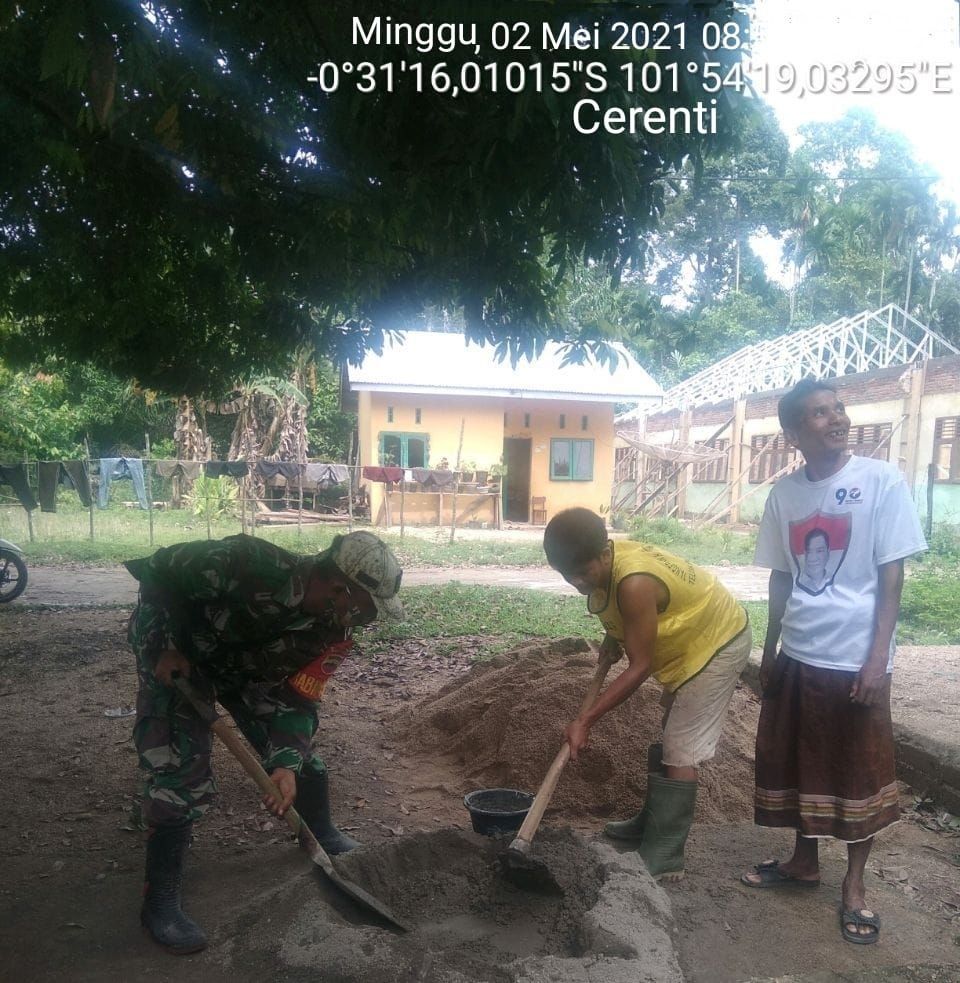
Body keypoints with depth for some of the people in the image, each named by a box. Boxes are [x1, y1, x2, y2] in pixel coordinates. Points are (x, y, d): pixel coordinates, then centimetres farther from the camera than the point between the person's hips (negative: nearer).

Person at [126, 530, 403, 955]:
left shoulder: (334, 632, -20)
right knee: (182, 773, -13)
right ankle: (159, 903, 5)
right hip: (174, 657, -5)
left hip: (250, 670, 5)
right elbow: (158, 570, -26)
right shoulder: (246, 563, -40)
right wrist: (167, 647, -25)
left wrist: (286, 764, -27)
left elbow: (297, 700, -14)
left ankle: (322, 836, 32)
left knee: (301, 751, 7)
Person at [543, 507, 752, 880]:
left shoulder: (634, 583, -36)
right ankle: (652, 824, 35)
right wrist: (613, 637, -4)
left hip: (718, 642, -10)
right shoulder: (605, 562, -10)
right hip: (688, 642, 10)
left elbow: (639, 667, -31)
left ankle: (663, 860, -1)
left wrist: (585, 720, -29)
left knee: (680, 754, -10)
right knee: (665, 740, 20)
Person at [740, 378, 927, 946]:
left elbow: (892, 575, -8)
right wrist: (770, 652, 12)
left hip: (856, 658, -4)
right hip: (798, 656, 4)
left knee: (860, 773, 10)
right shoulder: (784, 493, 2)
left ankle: (855, 885, 29)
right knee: (797, 764, 15)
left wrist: (878, 656, -12)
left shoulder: (881, 480, -9)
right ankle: (805, 861, 36)